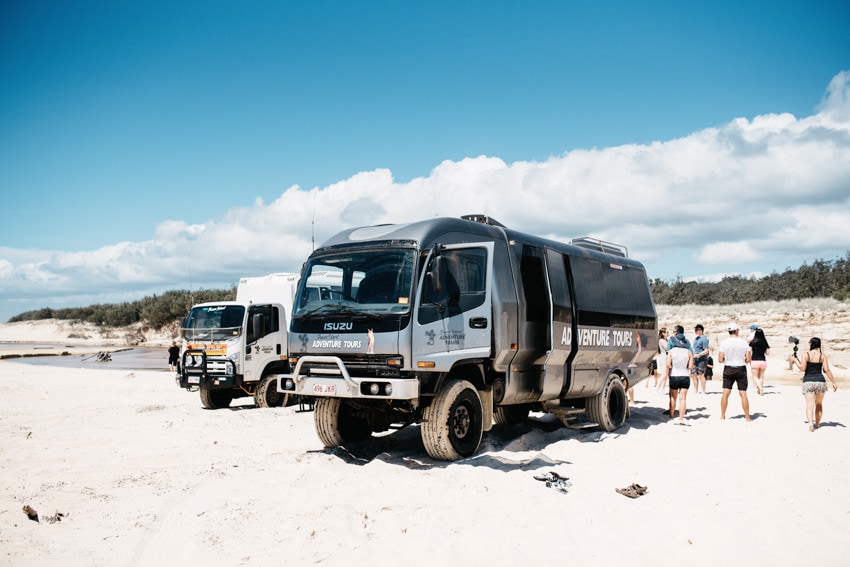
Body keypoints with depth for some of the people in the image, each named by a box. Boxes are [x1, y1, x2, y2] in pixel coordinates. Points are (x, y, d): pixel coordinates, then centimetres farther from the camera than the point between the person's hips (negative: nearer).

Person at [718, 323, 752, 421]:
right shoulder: (743, 342, -5)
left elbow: (720, 360, -7)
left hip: (728, 369, 1)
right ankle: (747, 417, 5)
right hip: (741, 369, 0)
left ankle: (722, 416, 8)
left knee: (725, 393, 5)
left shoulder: (724, 342, -5)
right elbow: (748, 359, -6)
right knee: (743, 394, 3)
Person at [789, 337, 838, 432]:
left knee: (810, 404, -9)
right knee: (819, 404, 20)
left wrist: (795, 360, 4)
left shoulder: (806, 354, -4)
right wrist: (833, 382, 2)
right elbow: (827, 370, -4)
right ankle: (817, 423, 28)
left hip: (808, 381, -2)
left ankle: (810, 423, -28)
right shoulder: (822, 355, 1)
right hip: (820, 381, 2)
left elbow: (802, 368, -11)